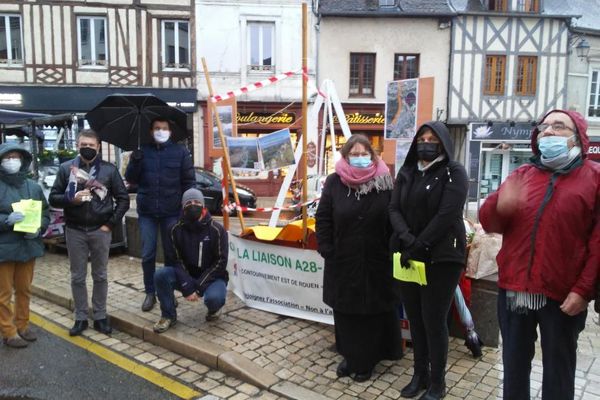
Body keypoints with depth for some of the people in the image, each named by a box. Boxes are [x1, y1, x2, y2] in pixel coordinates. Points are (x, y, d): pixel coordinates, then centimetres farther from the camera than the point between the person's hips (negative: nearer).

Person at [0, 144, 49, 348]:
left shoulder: (33, 187, 4)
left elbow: (45, 214, 9)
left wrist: (39, 229, -8)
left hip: (28, 247, 4)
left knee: (24, 289, 17)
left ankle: (22, 325, 32)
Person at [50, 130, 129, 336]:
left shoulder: (109, 169, 0)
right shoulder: (66, 168, 3)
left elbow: (123, 199, 1)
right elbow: (53, 198, 4)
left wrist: (111, 223, -5)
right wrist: (72, 199, -16)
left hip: (100, 230, -1)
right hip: (75, 231, 1)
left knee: (100, 276, 9)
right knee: (78, 277, 9)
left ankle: (100, 316, 21)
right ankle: (80, 318, 21)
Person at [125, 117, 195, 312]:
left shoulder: (180, 152, 2)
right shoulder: (142, 151, 7)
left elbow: (189, 182, 2)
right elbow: (131, 180, 7)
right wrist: (134, 163, -13)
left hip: (172, 212, -1)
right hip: (147, 212, 2)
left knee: (171, 254, 9)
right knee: (147, 255, 5)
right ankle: (150, 293, 18)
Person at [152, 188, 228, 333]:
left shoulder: (216, 229, -12)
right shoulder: (177, 229, -5)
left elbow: (220, 262, -13)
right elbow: (177, 260, -6)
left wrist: (199, 287, -19)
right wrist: (187, 287, -20)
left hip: (212, 277, -3)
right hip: (186, 276, 3)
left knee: (213, 298, -35)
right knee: (160, 275, -23)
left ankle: (213, 309, 6)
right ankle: (168, 316, -1)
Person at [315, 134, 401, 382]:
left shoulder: (385, 182, -4)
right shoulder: (334, 182, -2)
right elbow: (323, 219, 1)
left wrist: (392, 250, -7)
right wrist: (327, 250, -4)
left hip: (376, 262, -1)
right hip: (343, 262, 1)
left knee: (372, 312, 9)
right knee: (345, 311, 12)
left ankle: (366, 361, 26)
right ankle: (350, 356, 31)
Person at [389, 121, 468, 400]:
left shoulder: (454, 172, -4)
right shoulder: (406, 172, 11)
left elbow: (447, 214, -14)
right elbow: (394, 210, 2)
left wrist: (419, 245, -17)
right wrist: (406, 239, -16)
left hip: (442, 257, -5)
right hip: (408, 256, 5)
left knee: (434, 320, 0)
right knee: (414, 318, 11)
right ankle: (419, 374, 28)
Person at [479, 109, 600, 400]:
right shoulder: (521, 175, 9)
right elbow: (489, 223, 3)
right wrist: (499, 206, -20)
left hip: (563, 296, -2)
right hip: (513, 291, 3)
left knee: (558, 371, 13)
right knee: (514, 366, 15)